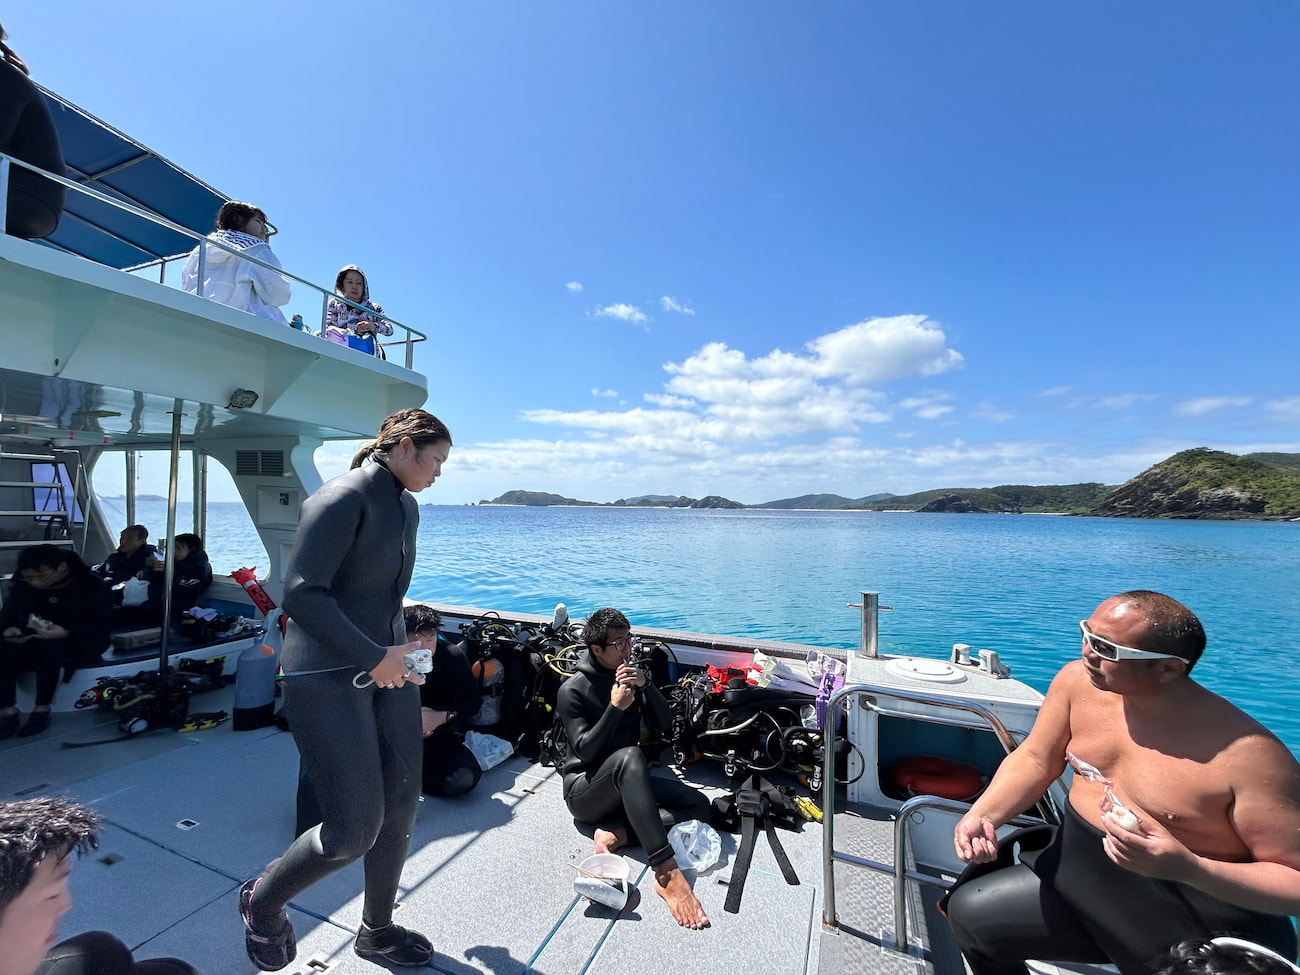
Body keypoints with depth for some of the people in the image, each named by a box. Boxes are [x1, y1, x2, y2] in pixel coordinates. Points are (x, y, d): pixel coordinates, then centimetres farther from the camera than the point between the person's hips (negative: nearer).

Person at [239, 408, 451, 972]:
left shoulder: (406, 507, 12)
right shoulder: (342, 499, -16)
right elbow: (301, 594, -21)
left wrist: (399, 652, 17)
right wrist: (374, 656, -21)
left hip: (385, 666, 8)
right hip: (327, 677, -8)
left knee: (401, 807, 12)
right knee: (354, 830, -2)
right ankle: (263, 902, 31)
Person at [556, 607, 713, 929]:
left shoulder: (630, 675, 4)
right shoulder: (572, 690, -12)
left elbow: (663, 724, -2)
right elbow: (586, 751, -19)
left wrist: (646, 685, -19)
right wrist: (615, 707, -28)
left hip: (624, 784, 6)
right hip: (585, 791, -6)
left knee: (698, 805, -15)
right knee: (630, 756, -39)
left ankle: (616, 830, -27)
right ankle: (667, 873, -45)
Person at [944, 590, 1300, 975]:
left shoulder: (1248, 754, -26)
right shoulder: (1078, 681, -13)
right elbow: (1035, 760, -2)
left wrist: (1188, 869, -33)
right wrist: (982, 815, -16)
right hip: (1076, 879, 5)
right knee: (969, 913, 5)